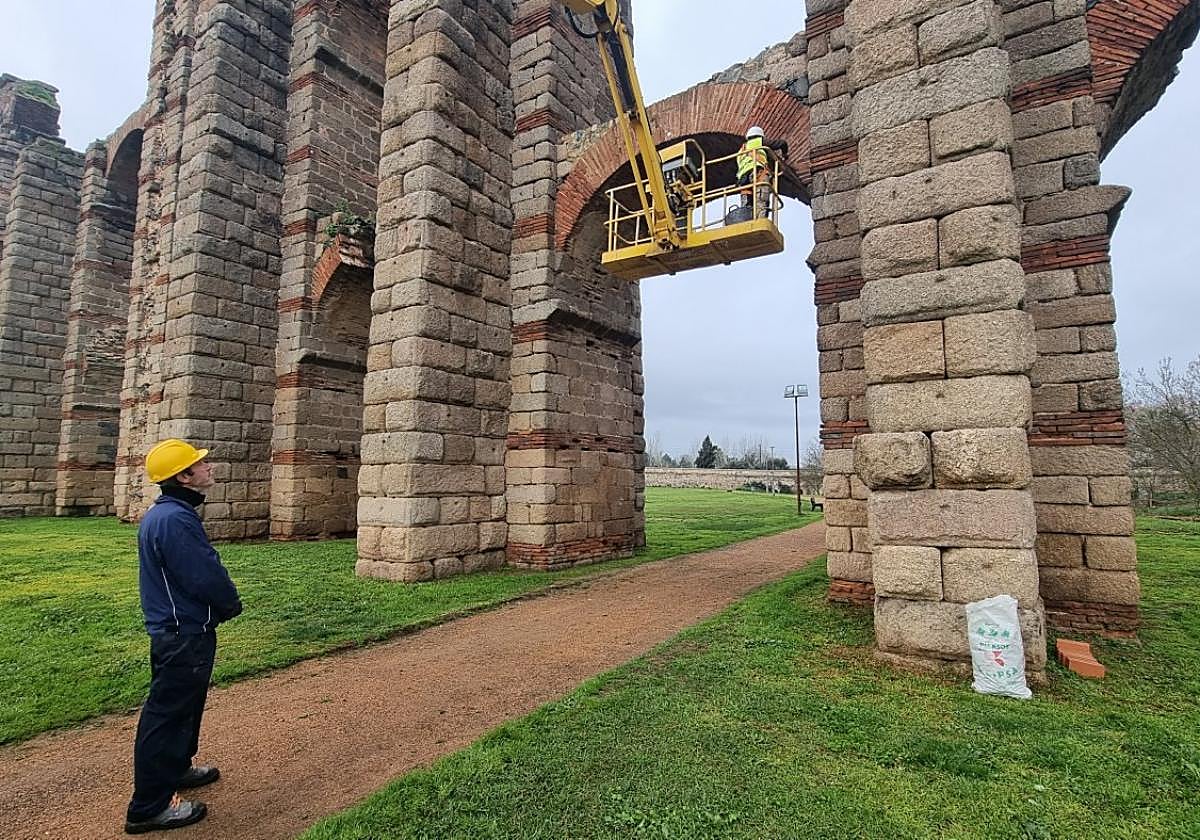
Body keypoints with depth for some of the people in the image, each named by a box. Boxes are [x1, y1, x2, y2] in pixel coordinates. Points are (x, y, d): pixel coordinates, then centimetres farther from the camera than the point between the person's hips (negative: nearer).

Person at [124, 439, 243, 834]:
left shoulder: (163, 514, 9)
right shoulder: (175, 520, -26)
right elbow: (206, 577, -25)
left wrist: (222, 601, 5)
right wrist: (231, 603, -7)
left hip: (177, 630, 11)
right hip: (184, 636, -11)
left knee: (184, 706, 25)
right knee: (168, 714, 3)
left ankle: (176, 769, 44)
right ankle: (150, 807, 16)